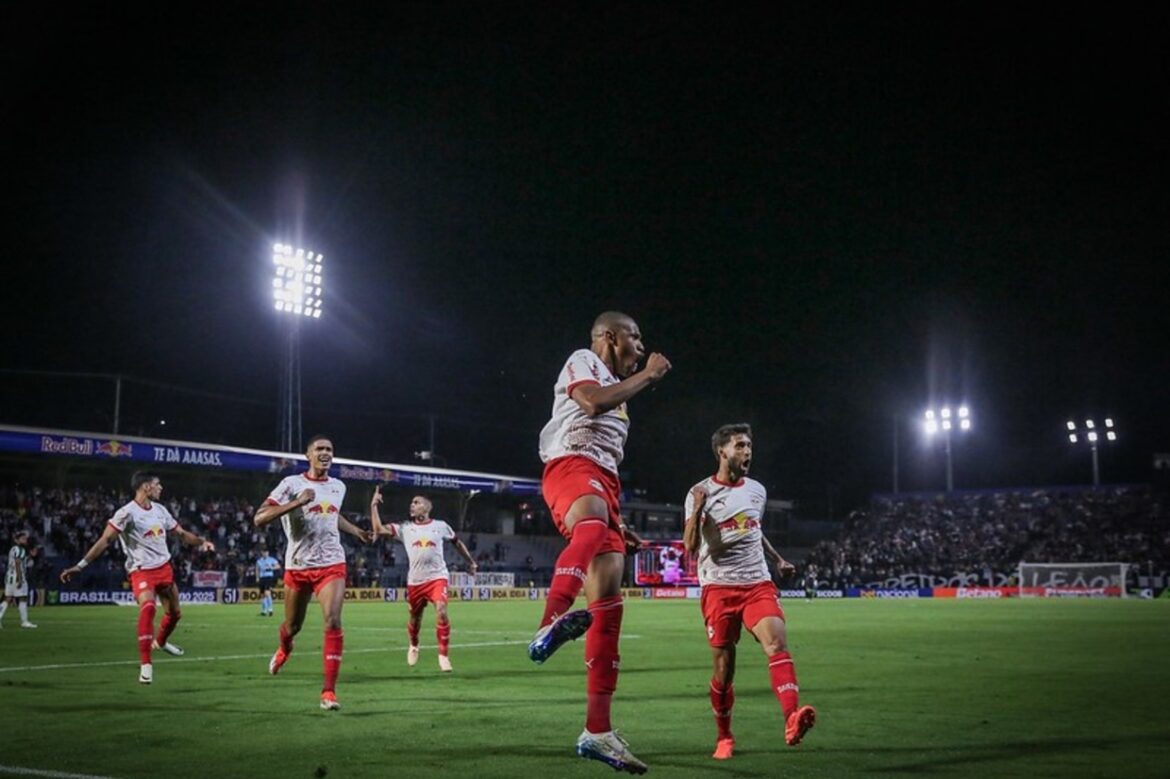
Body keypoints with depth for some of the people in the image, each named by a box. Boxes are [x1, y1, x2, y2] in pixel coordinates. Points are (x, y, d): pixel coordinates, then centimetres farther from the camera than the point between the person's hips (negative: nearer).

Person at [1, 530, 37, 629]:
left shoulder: (13, 549, 17)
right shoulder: (20, 550, -11)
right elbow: (17, 564, -19)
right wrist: (20, 579, -21)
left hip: (9, 576, 9)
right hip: (17, 576, -9)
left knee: (8, 599, 9)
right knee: (23, 598, -2)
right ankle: (24, 621, 1)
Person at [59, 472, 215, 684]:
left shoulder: (160, 509, 7)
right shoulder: (127, 513, -16)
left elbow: (181, 532, 17)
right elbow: (105, 540, -20)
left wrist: (201, 542, 2)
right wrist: (80, 565, -26)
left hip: (164, 568, 7)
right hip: (141, 571, -7)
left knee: (175, 612, 17)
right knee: (148, 607, -30)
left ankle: (160, 642, 49)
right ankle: (145, 664, -25)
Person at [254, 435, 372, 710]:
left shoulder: (339, 487, 7)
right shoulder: (292, 483, -9)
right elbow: (259, 518, -20)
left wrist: (356, 531, 21)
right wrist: (296, 502, -28)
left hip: (331, 565, 2)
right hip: (297, 566, -2)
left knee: (333, 621, -18)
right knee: (292, 624, 16)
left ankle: (329, 691, -15)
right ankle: (284, 649, 54)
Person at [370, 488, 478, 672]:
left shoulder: (440, 526, 4)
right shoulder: (405, 528, 5)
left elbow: (456, 542, 20)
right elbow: (378, 529, -5)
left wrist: (470, 561, 25)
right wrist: (374, 506, -8)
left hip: (437, 577, -2)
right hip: (415, 580, 2)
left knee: (441, 611, -23)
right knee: (415, 617, 14)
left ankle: (444, 655, -13)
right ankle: (413, 646, 46)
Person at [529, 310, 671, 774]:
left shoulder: (614, 387, 34)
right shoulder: (583, 361, 9)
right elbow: (593, 401, -15)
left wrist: (619, 525, 32)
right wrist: (647, 375, -2)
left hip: (601, 480, 9)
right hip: (569, 466, -9)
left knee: (609, 601, -1)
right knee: (593, 526, -43)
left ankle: (597, 730, -1)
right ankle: (552, 623, -69)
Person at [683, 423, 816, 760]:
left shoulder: (757, 490, 12)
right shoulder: (701, 493, -3)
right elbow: (690, 547, -11)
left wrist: (778, 560, 21)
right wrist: (697, 509, -23)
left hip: (758, 584, 3)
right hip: (719, 587, -3)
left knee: (777, 642, -22)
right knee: (724, 667, 2)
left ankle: (792, 720, -36)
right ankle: (724, 738, 21)